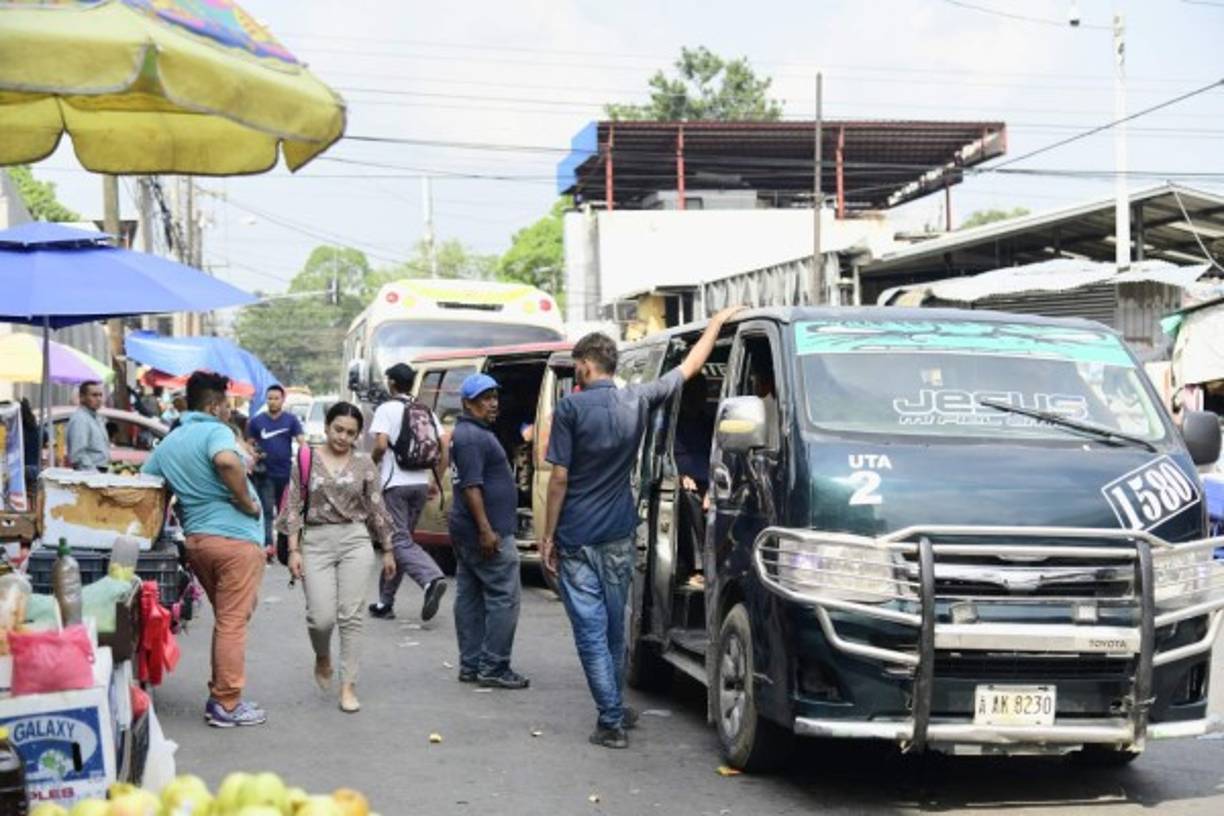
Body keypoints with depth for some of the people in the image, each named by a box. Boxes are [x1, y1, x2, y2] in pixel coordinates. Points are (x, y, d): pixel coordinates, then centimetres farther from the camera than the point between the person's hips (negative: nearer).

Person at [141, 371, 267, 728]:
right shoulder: (215, 432, -9)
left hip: (195, 538, 8)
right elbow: (227, 461, -30)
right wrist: (248, 503, -18)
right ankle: (227, 705, 2)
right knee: (233, 623, -2)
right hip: (235, 537, -8)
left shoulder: (167, 445, 15)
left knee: (225, 619, 19)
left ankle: (220, 696, 22)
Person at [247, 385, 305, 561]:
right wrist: (253, 454, -13)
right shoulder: (256, 421, 5)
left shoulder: (291, 419, 3)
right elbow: (250, 444, 9)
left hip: (286, 473, 1)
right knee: (267, 510, -7)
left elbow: (301, 440, -5)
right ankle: (267, 545, -11)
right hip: (265, 474, -1)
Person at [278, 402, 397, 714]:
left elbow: (377, 508, 9)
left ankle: (348, 685, 5)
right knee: (322, 617, -7)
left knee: (350, 616, -3)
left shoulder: (364, 463, 5)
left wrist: (388, 550, 11)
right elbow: (294, 507, 3)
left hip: (355, 540, 1)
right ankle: (323, 659, 26)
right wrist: (294, 550, -3)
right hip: (316, 542, -1)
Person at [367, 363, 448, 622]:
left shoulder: (387, 409, -6)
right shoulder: (427, 412, 12)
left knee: (400, 542, -8)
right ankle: (385, 601, 18)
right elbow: (443, 451, 7)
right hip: (420, 483, 6)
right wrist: (437, 482, 15)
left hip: (395, 484, -6)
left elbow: (380, 446, -17)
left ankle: (432, 579, -33)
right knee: (401, 539, 14)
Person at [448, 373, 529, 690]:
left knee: (469, 598, 11)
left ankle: (470, 665, 15)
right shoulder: (473, 436, -16)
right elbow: (471, 486, -22)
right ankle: (493, 668, -7)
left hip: (464, 531, 11)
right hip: (485, 532, -11)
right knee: (504, 597, -8)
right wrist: (486, 530, -25)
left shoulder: (466, 433, 18)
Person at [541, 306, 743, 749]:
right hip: (619, 535, 4)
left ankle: (611, 721, -6)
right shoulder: (637, 400, 1)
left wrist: (547, 535, -4)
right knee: (614, 628, 17)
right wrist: (717, 323, 28)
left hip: (576, 538, -4)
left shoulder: (571, 409, -11)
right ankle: (616, 710, 29)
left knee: (591, 630, -2)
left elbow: (559, 478, -11)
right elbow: (690, 367, 14)